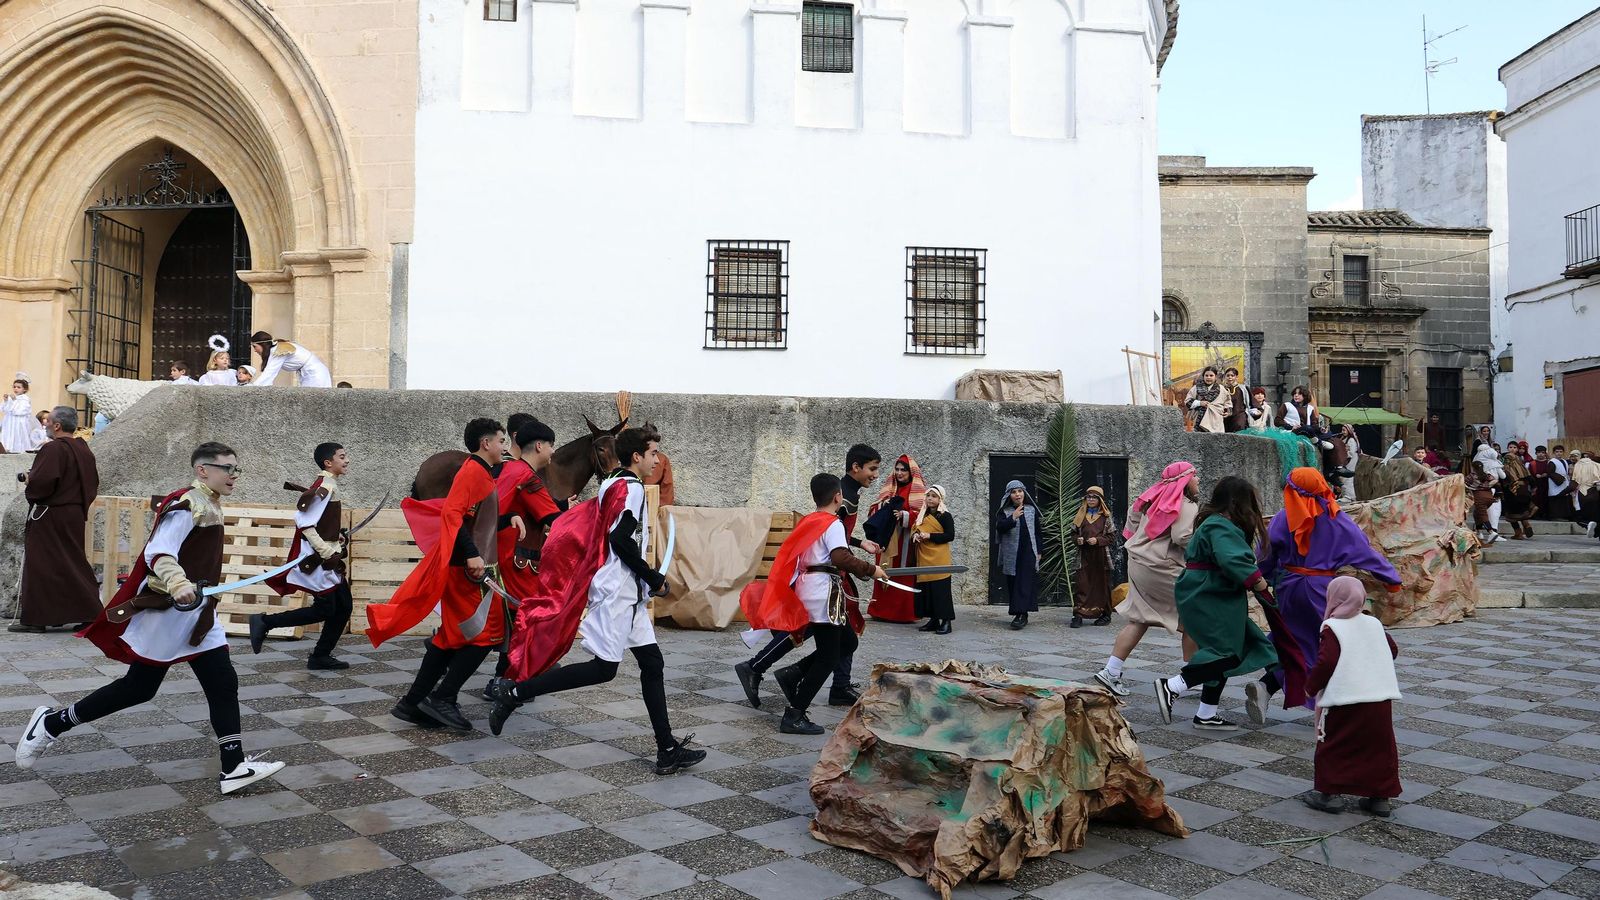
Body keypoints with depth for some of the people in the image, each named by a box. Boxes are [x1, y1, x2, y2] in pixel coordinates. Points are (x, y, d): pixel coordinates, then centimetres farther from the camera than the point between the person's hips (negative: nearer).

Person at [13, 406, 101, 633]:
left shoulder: (52, 449, -16)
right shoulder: (84, 450, 9)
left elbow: (40, 481, -24)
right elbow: (93, 483, 14)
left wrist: (28, 481, -4)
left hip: (48, 518, -8)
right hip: (75, 517, 8)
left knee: (40, 566, -1)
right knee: (73, 564, 14)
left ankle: (35, 619, 3)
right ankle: (87, 613, 15)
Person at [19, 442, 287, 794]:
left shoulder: (209, 505, 11)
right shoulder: (185, 505, -18)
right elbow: (158, 553, -28)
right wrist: (177, 583, -45)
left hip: (197, 612, 9)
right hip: (168, 610, -9)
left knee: (223, 685, 1)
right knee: (139, 687, 4)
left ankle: (234, 766, 1)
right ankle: (50, 722, 24)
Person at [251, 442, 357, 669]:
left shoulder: (331, 485, 11)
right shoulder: (324, 487, -17)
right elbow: (305, 523, -24)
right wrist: (327, 553, -23)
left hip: (328, 556, 9)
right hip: (318, 558, -9)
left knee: (343, 607, 8)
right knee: (324, 609, -6)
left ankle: (320, 656, 15)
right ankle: (265, 621, 2)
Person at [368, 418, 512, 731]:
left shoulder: (480, 473, 19)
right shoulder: (473, 470, -12)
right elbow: (452, 513, -23)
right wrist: (472, 554, -29)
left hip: (468, 567, 10)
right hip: (470, 568, -10)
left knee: (456, 635, 12)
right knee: (487, 632, -6)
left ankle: (413, 704, 15)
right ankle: (443, 698, -4)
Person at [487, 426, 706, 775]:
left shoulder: (615, 486, 19)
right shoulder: (629, 487, -11)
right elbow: (621, 539, -21)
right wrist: (654, 578, -12)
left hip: (627, 595, 10)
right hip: (614, 592, -10)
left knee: (652, 662, 6)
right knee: (604, 667, -9)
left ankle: (667, 750, 7)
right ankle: (516, 691, -2)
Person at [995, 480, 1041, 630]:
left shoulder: (1032, 510, 7)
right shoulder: (1004, 512, 4)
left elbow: (1037, 532, 10)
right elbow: (999, 527, -12)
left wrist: (1039, 552, 6)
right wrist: (1013, 518, -24)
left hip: (1029, 553, -1)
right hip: (1011, 554, 1)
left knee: (1025, 583, -10)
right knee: (1013, 584, 2)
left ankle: (1021, 614, -15)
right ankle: (1021, 614, 10)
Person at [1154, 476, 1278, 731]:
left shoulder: (1214, 523, 18)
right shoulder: (1221, 528, -16)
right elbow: (1233, 561, -31)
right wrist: (1261, 585, -23)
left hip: (1214, 599, 11)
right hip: (1208, 601, -11)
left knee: (1221, 654, 12)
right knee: (1227, 654, -13)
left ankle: (1206, 715, 16)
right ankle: (1171, 687, -16)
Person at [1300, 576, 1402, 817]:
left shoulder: (1332, 628, -8)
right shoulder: (1374, 623, 11)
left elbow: (1326, 662, -17)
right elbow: (1393, 650, 21)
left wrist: (1311, 685, -3)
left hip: (1346, 701, -5)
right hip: (1382, 698, 6)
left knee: (1333, 745, 6)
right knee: (1380, 746, 14)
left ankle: (1329, 793, 7)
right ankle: (1381, 796, 17)